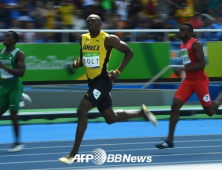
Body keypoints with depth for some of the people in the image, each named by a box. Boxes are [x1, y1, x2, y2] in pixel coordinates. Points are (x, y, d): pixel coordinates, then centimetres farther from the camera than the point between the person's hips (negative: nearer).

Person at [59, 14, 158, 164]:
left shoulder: (108, 39, -12)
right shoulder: (83, 38, 8)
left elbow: (129, 52, -6)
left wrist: (118, 71, -14)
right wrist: (77, 63, -3)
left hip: (103, 81, -8)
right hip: (93, 82, 8)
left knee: (82, 111, -19)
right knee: (111, 118, 16)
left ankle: (73, 154, -16)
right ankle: (142, 112, 39)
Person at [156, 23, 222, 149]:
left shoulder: (196, 44, -14)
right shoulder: (183, 46, 11)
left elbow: (202, 64, -22)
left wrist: (186, 68, -29)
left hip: (200, 80, -7)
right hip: (188, 80, 7)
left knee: (210, 111, 2)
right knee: (175, 105, -11)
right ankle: (170, 140, -12)